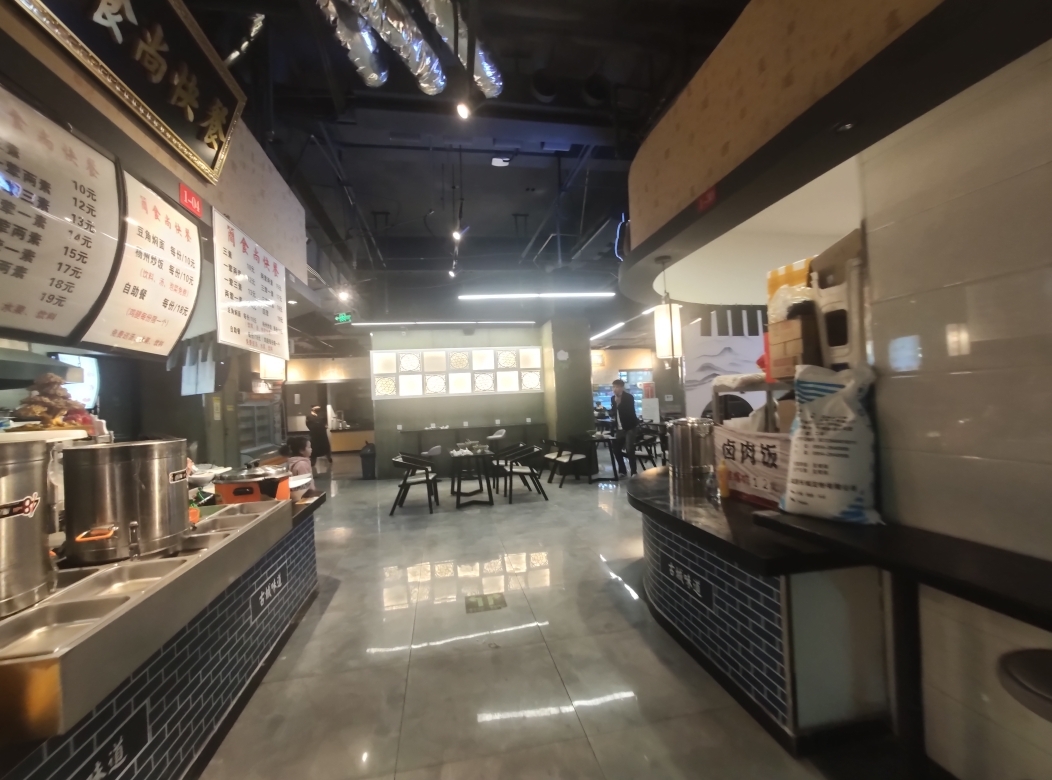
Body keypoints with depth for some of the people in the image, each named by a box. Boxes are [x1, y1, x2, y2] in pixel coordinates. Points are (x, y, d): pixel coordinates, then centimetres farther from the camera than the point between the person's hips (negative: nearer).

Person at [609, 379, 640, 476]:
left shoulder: (629, 397, -10)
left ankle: (634, 472, -6)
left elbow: (630, 412, -21)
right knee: (616, 449, 5)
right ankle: (622, 470, 20)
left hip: (630, 427, -6)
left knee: (630, 450, -14)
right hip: (619, 428, 6)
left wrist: (619, 403, -22)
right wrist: (612, 416, -3)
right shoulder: (613, 398, 8)